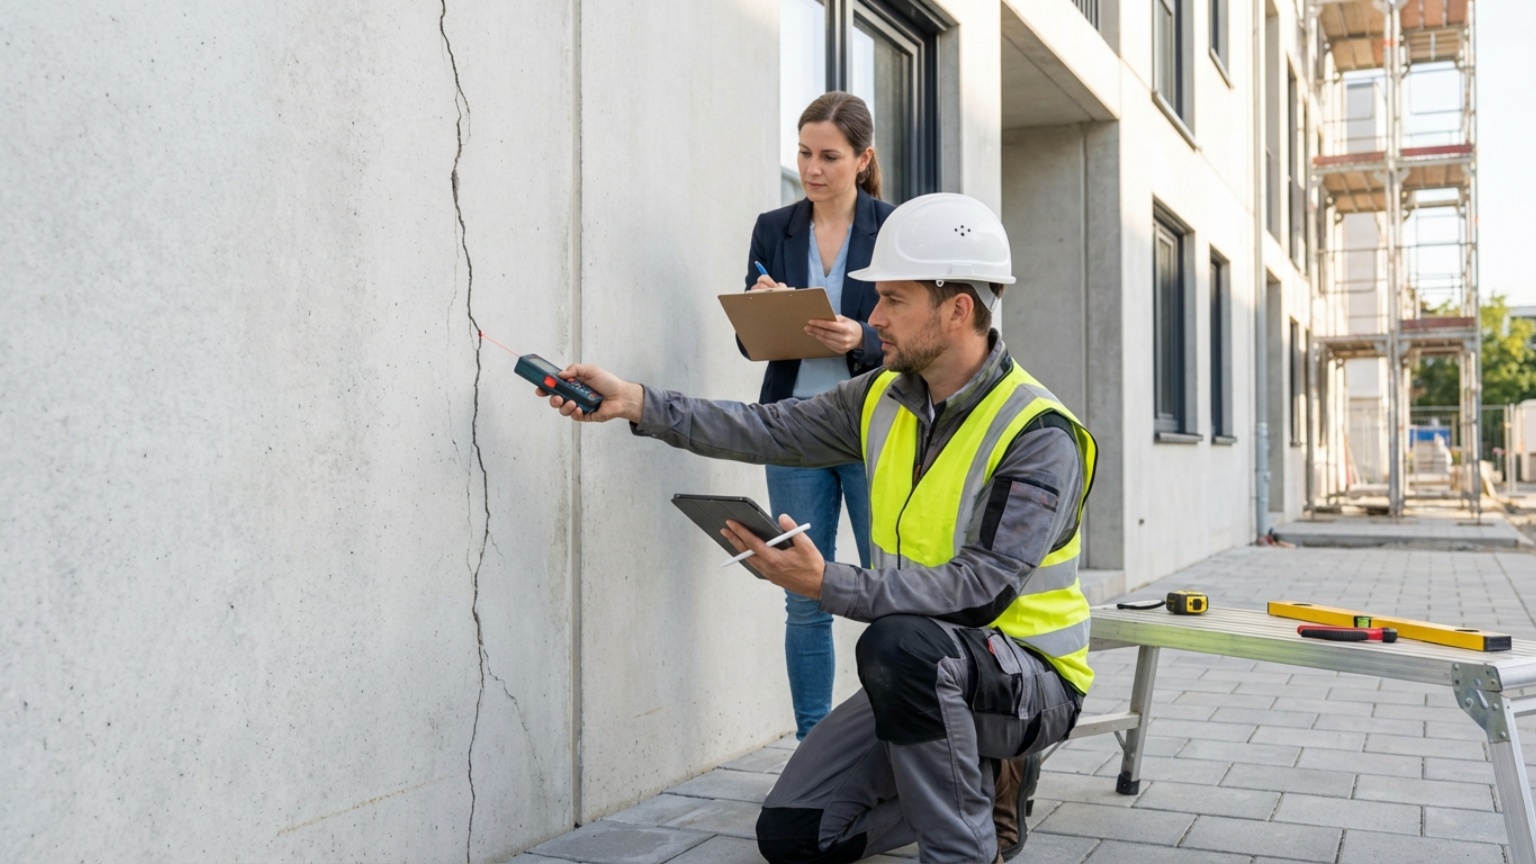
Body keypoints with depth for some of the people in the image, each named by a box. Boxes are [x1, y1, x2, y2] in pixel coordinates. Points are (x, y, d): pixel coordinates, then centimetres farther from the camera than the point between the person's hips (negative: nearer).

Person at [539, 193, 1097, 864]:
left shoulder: (1039, 435, -22)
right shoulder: (885, 398, 1)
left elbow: (978, 588, -29)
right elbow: (772, 432, 4)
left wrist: (829, 585, -36)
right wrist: (636, 403, -2)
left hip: (1031, 681, -7)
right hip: (922, 679, 7)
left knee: (900, 643, -39)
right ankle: (982, 781, 16)